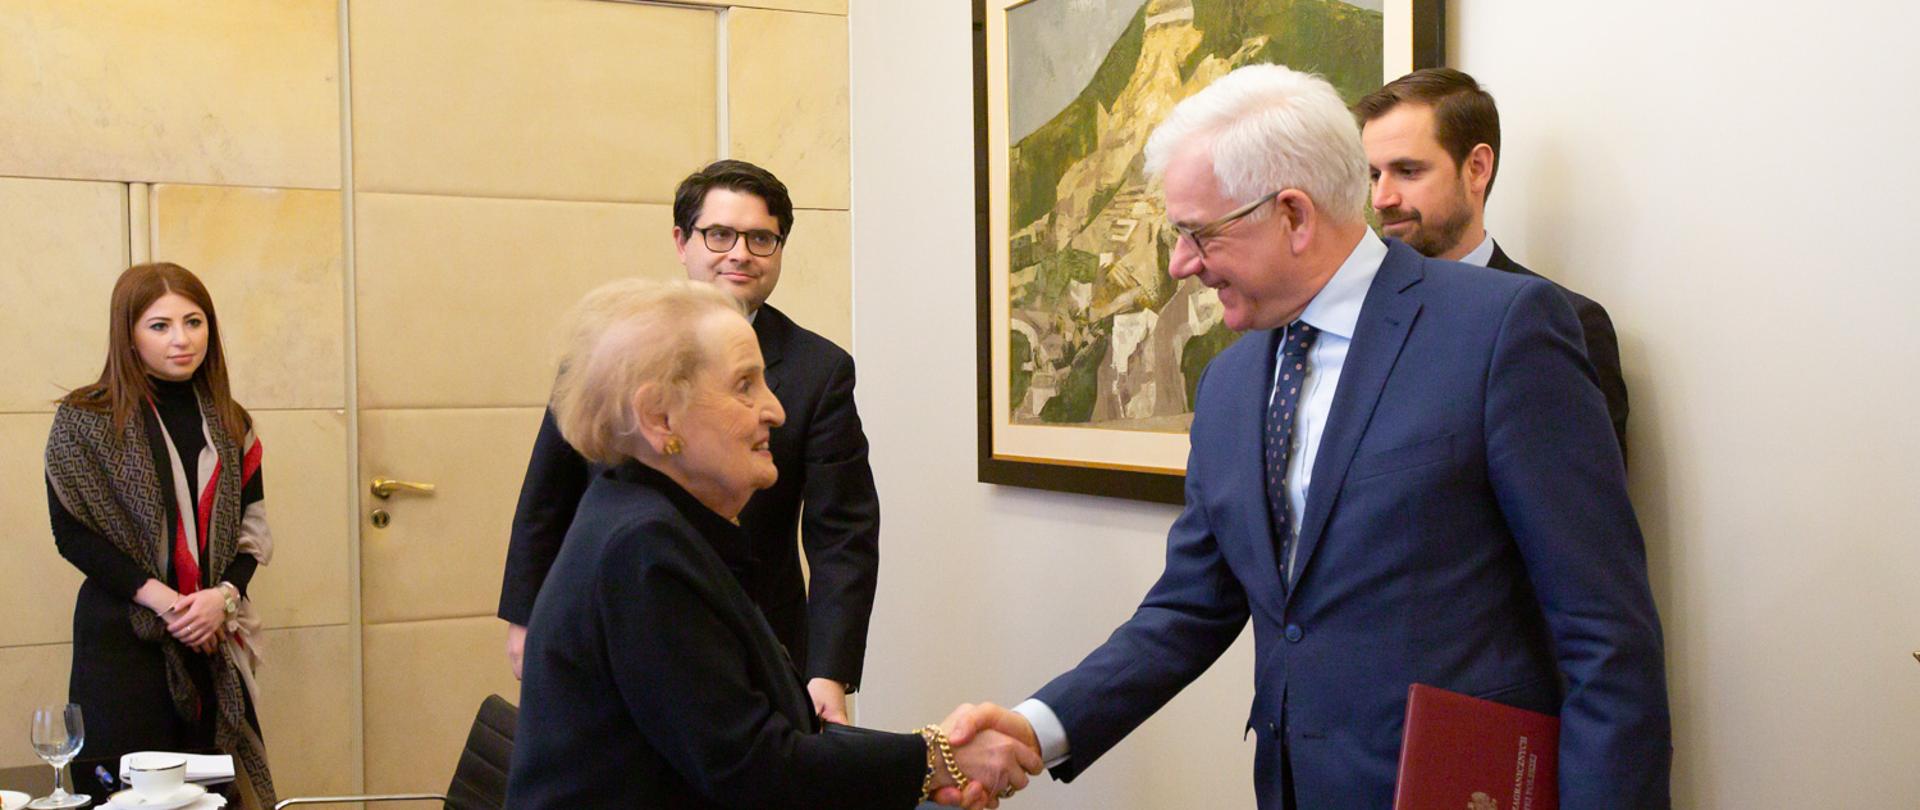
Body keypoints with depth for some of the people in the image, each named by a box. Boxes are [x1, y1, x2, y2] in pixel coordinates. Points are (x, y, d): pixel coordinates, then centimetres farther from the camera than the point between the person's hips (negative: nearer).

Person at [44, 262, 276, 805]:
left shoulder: (229, 423, 9)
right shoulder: (86, 421, -3)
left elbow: (252, 526, 8)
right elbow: (71, 533, -6)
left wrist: (225, 595, -10)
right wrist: (159, 598, -15)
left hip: (214, 637, 3)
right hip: (122, 637, -3)